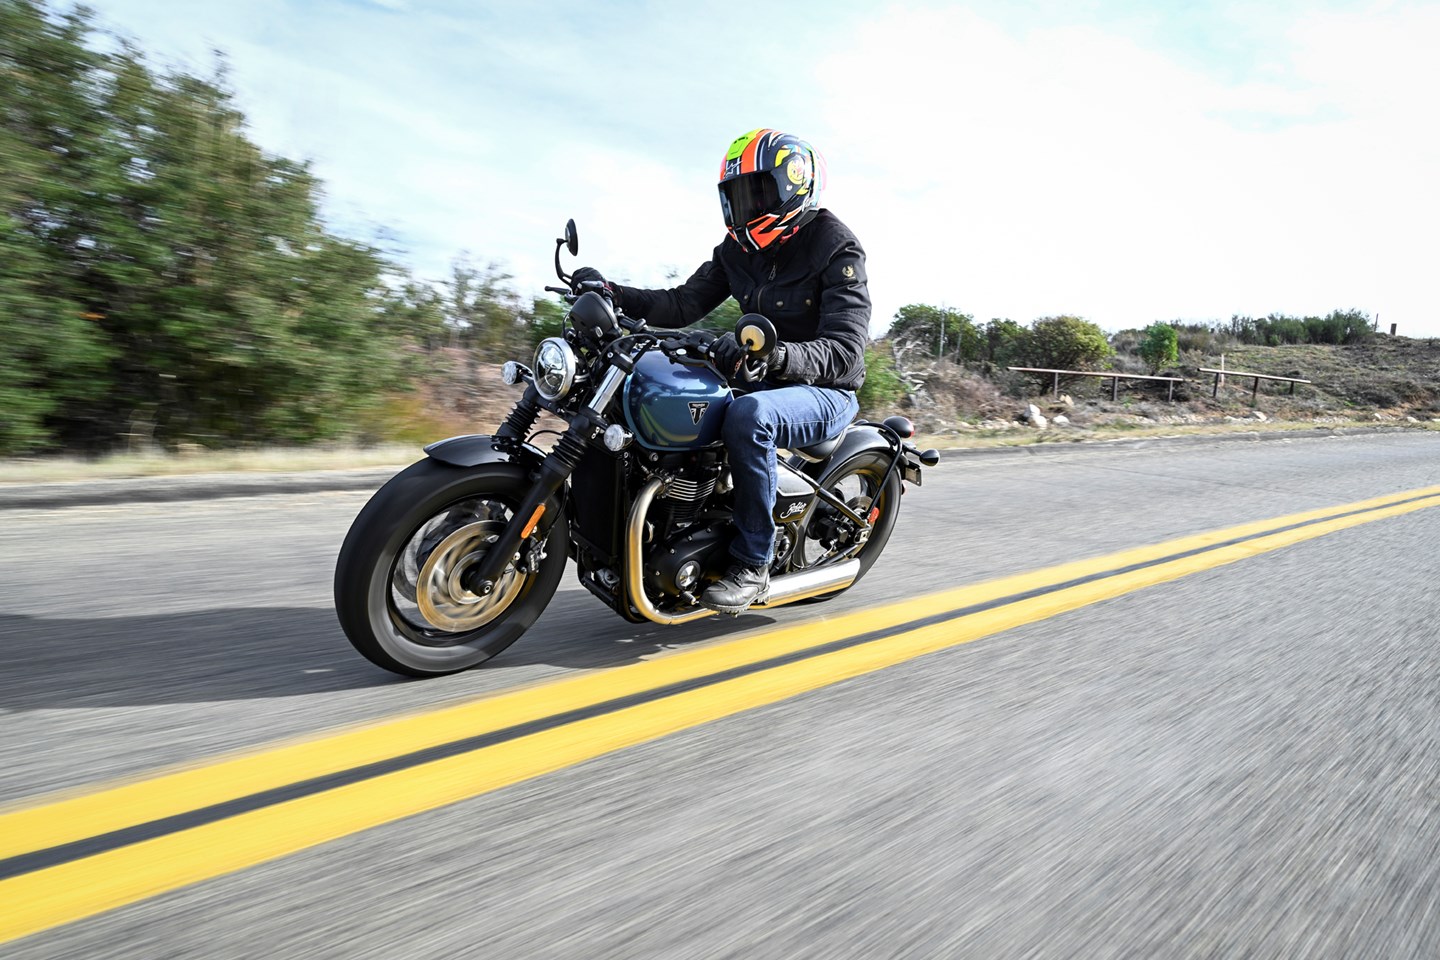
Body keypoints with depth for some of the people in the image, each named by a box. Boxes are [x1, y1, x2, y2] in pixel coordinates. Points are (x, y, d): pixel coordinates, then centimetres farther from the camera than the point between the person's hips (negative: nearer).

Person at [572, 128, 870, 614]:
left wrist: (770, 354, -42)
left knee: (747, 416, -38)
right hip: (764, 382, 7)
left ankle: (753, 564, -25)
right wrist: (613, 293, -14)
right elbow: (684, 304, 2)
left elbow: (844, 350, -24)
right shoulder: (737, 249, 9)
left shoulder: (837, 248, -13)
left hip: (826, 392, -7)